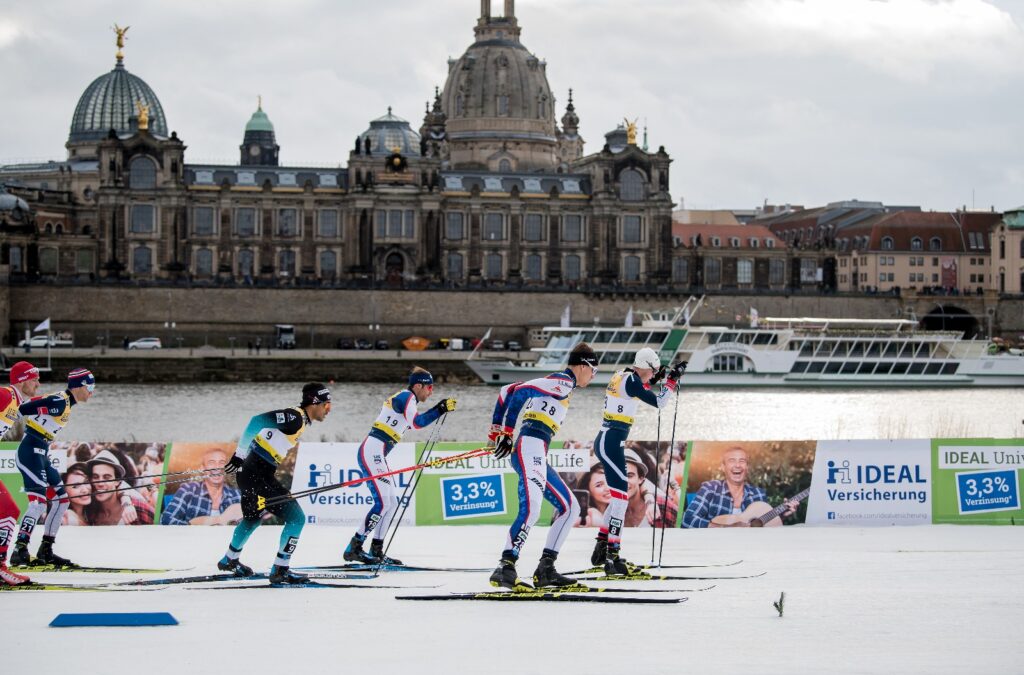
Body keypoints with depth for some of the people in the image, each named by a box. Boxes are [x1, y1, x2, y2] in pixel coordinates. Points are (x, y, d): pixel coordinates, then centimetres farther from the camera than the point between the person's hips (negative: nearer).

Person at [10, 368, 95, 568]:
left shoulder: (66, 402, 14)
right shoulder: (59, 401, -16)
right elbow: (23, 409, -21)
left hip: (40, 453, 10)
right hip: (31, 451, -10)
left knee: (62, 499, 12)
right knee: (39, 502, -17)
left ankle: (45, 550, 15)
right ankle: (20, 551, -21)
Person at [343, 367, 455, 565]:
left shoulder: (403, 398, 20)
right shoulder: (406, 397, -8)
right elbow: (416, 422, -23)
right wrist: (440, 409, -18)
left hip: (377, 455, 10)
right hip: (371, 452, -10)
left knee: (391, 503, 12)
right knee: (383, 503, -14)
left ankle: (376, 551, 16)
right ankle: (354, 548, -12)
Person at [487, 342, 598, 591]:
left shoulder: (556, 383, 25)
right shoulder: (564, 382, -3)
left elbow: (508, 391, 23)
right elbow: (520, 392, -16)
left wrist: (498, 430, 19)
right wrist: (507, 433, -14)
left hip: (536, 456, 10)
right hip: (531, 447, -10)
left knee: (570, 507, 14)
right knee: (531, 508, -27)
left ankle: (545, 570, 9)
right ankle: (505, 568, -38)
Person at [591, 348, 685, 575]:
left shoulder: (622, 376, 12)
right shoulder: (631, 380, -15)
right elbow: (659, 402, -15)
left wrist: (652, 381, 28)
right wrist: (672, 379, -6)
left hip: (606, 440, 10)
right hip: (611, 442, -10)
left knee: (620, 495, 18)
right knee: (622, 495, -12)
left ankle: (601, 549, 24)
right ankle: (612, 557, -17)